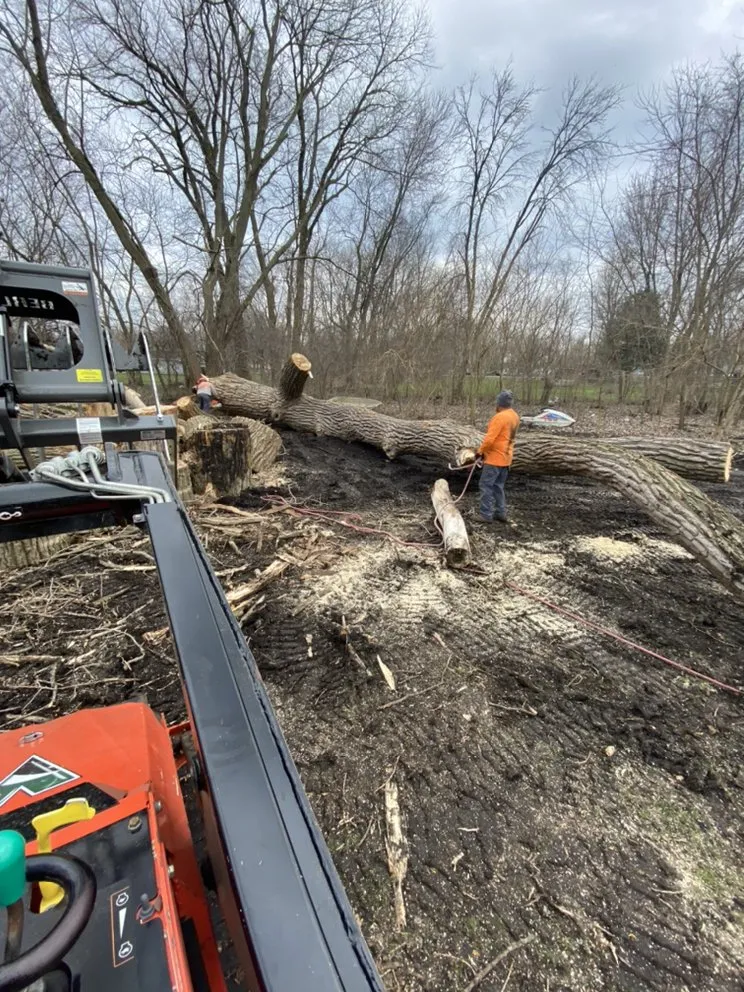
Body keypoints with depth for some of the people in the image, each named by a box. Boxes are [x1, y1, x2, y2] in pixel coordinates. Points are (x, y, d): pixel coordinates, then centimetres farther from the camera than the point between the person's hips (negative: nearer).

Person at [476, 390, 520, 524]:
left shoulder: (500, 417, -20)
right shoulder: (515, 416, 9)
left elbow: (489, 439, -23)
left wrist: (481, 451, -10)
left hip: (494, 458, -9)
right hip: (506, 457, 9)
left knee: (486, 486, -2)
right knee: (498, 486, 16)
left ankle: (486, 515, -1)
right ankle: (501, 513, 19)